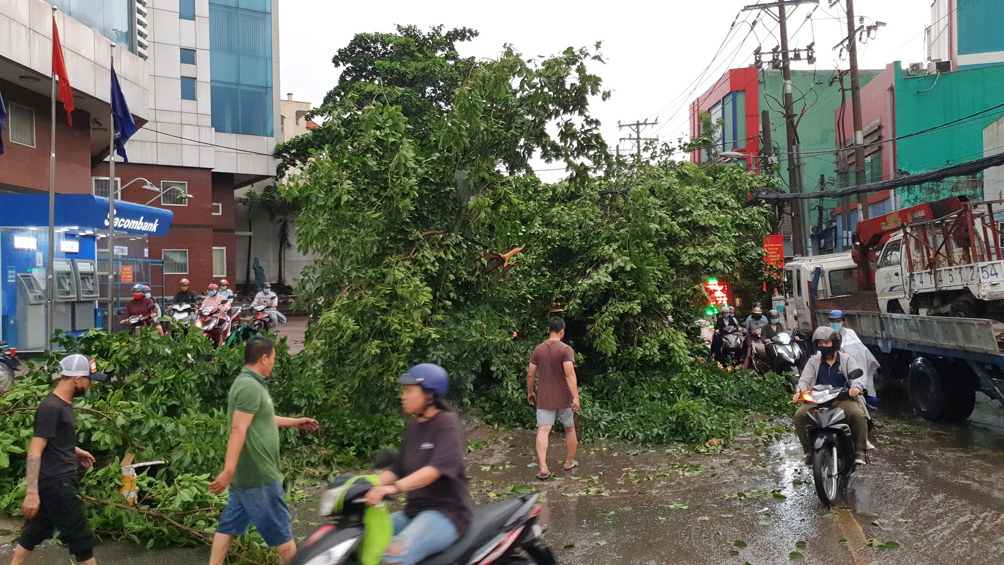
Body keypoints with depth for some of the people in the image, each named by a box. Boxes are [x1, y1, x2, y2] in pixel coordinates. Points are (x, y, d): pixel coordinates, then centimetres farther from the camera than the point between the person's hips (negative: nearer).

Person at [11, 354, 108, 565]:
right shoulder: (51, 408, -21)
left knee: (38, 530, 19)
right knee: (81, 536, -1)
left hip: (61, 480, 9)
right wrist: (32, 492, -25)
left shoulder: (64, 404, 9)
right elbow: (35, 451, -24)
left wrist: (75, 451, 18)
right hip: (55, 483, -9)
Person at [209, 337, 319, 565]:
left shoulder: (250, 383, 12)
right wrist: (228, 471, -32)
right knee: (279, 527, 5)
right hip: (258, 474, -10)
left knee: (230, 524, 13)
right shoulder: (250, 387, -20)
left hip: (246, 473, 10)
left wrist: (295, 422, 33)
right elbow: (238, 430, -28)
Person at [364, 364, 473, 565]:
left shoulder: (447, 422, -11)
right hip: (414, 511, 9)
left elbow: (438, 467, -26)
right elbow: (398, 469, 14)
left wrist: (394, 487, -38)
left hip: (446, 512, -9)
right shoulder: (413, 427, 14)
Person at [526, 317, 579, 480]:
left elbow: (530, 374, 6)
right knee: (570, 429, 17)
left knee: (543, 430, -5)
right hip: (564, 399, -2)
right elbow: (570, 374, -22)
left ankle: (543, 468, -19)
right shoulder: (566, 349, -11)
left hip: (544, 398, 2)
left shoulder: (538, 349, 2)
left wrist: (530, 392, 21)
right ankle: (569, 463, 30)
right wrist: (576, 397, -25)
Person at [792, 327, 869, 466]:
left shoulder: (847, 359, 11)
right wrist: (800, 391, -17)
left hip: (843, 399, -2)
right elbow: (805, 379, 6)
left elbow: (857, 376, -3)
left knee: (858, 415, -32)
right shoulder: (813, 361, 15)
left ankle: (860, 450, -14)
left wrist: (856, 387, -27)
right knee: (799, 415, -23)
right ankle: (809, 450, -9)